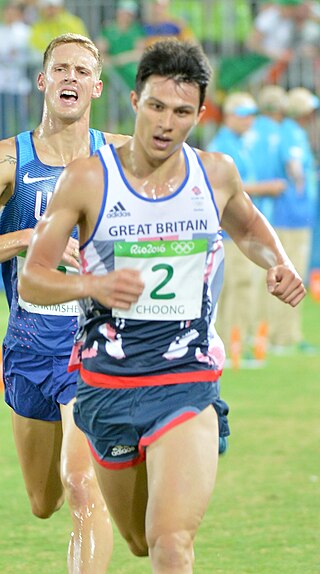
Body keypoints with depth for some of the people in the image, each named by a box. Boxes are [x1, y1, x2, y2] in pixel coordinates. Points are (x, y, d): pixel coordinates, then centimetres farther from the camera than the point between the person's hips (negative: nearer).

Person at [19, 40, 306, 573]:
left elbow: (249, 228, 24)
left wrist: (280, 264, 3)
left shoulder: (216, 173, 0)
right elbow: (31, 278, -5)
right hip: (107, 386, 1)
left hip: (188, 385, -1)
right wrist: (94, 285, -25)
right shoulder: (87, 179, -7)